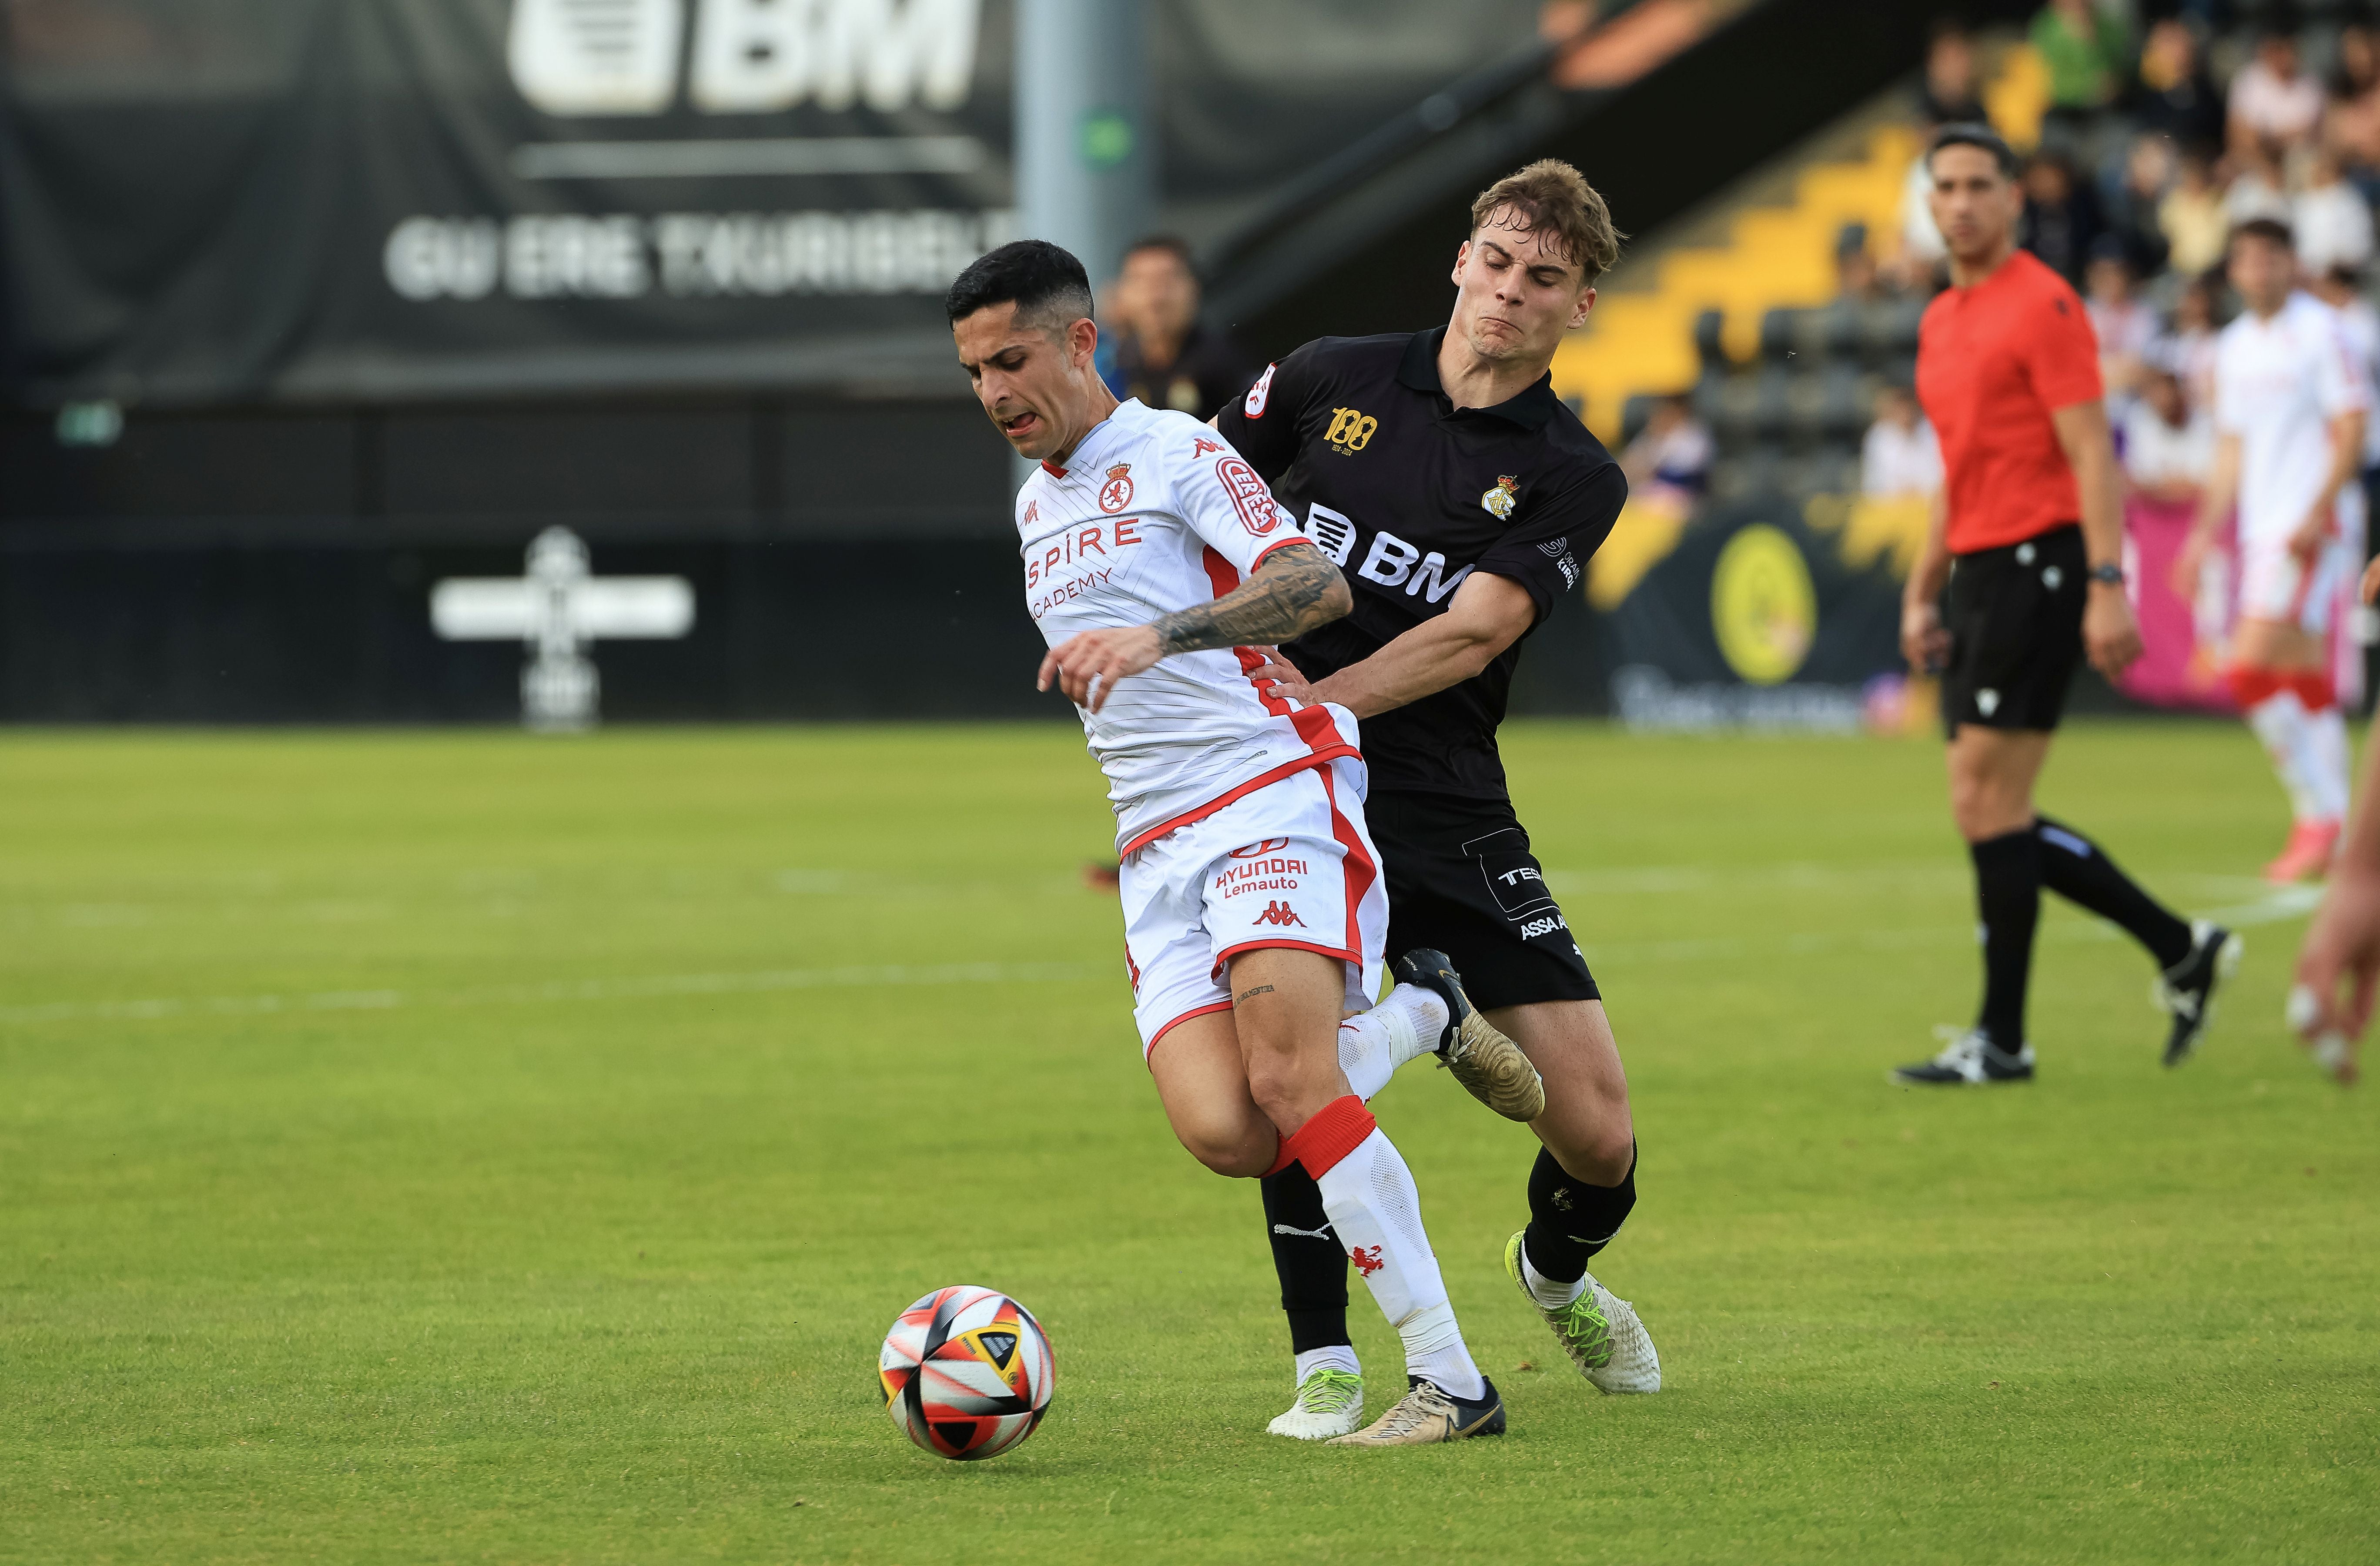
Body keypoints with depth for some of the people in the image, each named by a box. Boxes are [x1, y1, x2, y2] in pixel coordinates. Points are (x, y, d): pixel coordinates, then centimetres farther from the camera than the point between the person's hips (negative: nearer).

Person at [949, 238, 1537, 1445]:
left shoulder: (1177, 454, -2)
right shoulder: (1037, 504, 23)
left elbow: (1317, 584, -18)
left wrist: (1156, 636, -30)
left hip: (1272, 789, -7)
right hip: (1157, 848, 7)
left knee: (1288, 1083, -25)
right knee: (1225, 1135, -17)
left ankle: (1449, 1382, -20)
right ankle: (1415, 1023, 13)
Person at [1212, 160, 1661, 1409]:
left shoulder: (1573, 481, 0)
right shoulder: (1331, 381, 5)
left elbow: (1472, 632, -13)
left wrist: (1311, 705, -24)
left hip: (1449, 807, 1)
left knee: (1595, 1129, -3)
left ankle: (1556, 1272, 33)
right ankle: (1324, 1366, -8)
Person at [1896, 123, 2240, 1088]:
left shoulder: (2043, 304, -9)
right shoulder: (1941, 321, 18)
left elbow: (2091, 454, -14)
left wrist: (2108, 587, -21)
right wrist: (1922, 594, 21)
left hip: (2038, 565, -9)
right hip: (1979, 575, 9)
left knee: (1991, 805, -10)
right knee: (1983, 815, 7)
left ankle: (2001, 1039, -4)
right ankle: (2181, 950, 18)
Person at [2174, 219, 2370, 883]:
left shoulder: (2320, 332, -6)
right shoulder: (2234, 347, 16)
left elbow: (2352, 431, -10)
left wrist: (2319, 513, -19)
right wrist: (2206, 532, 18)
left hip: (2314, 528, -7)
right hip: (2261, 528, 7)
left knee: (2251, 668, -17)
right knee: (2308, 685, 7)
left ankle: (2318, 812, -9)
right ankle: (2326, 828, 9)